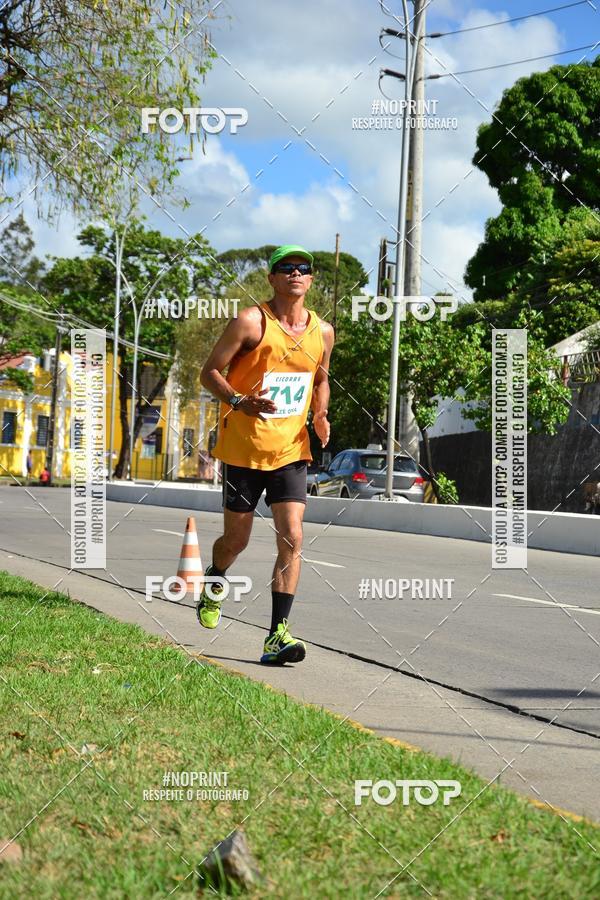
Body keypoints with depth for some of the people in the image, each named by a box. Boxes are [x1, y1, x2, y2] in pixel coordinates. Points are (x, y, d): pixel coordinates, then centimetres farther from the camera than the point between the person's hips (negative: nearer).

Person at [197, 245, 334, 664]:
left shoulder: (322, 331, 6)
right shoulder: (250, 322, -9)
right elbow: (210, 371, -7)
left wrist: (320, 416, 2)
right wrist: (239, 401, -24)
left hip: (291, 449, 3)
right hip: (244, 448, -3)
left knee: (292, 538, -11)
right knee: (237, 540, 8)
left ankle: (278, 634, -8)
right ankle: (215, 583, 43)